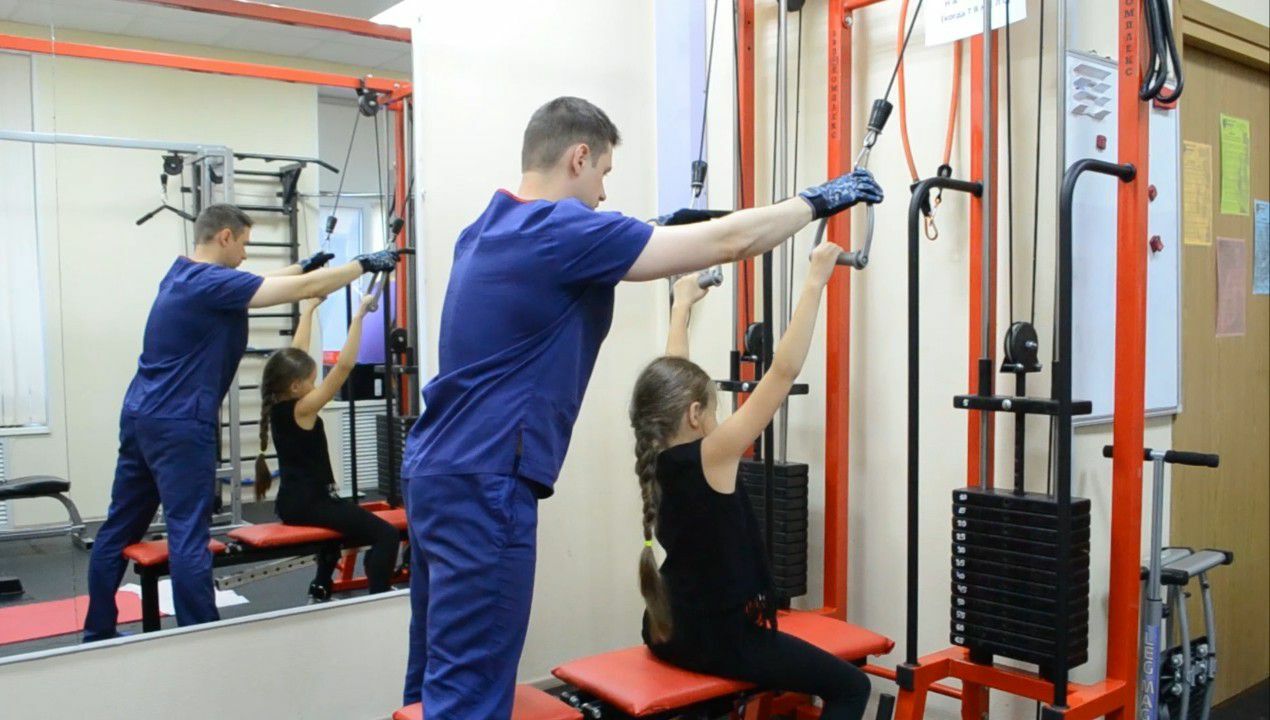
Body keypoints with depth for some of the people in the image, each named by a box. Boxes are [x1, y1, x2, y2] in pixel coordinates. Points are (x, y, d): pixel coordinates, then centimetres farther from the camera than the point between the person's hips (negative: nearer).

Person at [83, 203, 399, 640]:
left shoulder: (182, 275, 13)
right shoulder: (212, 283, -15)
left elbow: (248, 287, 28)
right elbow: (303, 290, -17)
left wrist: (302, 266, 29)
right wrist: (365, 264, -8)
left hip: (140, 416, 10)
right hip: (179, 425, -10)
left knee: (119, 529, 15)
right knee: (188, 538, -7)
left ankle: (98, 632, 26)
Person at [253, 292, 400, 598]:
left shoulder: (278, 404, 4)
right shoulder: (302, 409, -18)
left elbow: (295, 355, 13)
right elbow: (344, 365, -25)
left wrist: (309, 309, 20)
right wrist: (359, 315, -23)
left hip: (294, 502, 10)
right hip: (308, 504, -10)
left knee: (343, 513, 39)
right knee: (387, 536, -17)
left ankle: (321, 587, 43)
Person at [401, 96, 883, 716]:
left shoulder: (490, 229, 12)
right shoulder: (564, 230, -15)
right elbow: (728, 242, -11)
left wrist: (663, 232, 36)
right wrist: (816, 201, 3)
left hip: (440, 473, 10)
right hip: (482, 485, -10)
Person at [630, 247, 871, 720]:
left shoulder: (657, 455, -2)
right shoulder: (711, 457, -21)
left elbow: (672, 378, 12)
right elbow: (784, 371, -23)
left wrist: (683, 303, 22)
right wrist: (815, 282, -20)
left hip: (668, 631, 8)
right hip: (718, 638, -8)